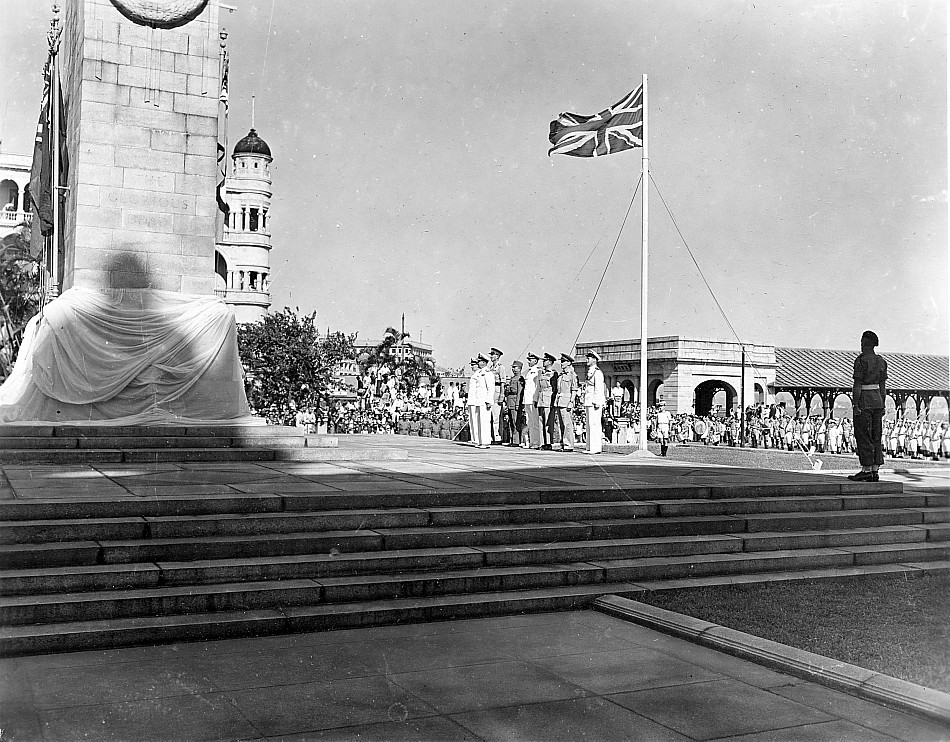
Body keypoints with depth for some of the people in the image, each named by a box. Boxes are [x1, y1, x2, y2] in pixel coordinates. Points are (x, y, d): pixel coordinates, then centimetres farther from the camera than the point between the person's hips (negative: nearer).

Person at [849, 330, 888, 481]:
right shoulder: (881, 361, 9)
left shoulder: (861, 360, -12)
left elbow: (857, 385, -15)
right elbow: (882, 386, 12)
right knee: (876, 437, 8)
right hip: (877, 400, 7)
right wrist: (882, 406, 15)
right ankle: (875, 470, 9)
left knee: (863, 436, -2)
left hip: (864, 401, -7)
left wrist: (855, 405, -15)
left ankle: (866, 470, -2)